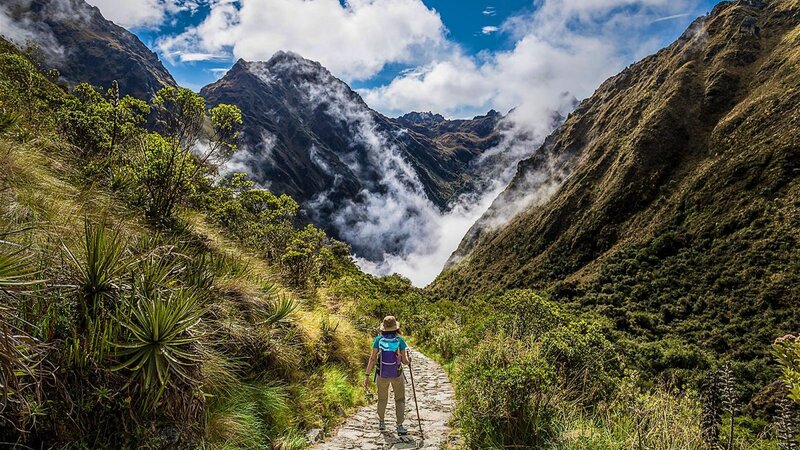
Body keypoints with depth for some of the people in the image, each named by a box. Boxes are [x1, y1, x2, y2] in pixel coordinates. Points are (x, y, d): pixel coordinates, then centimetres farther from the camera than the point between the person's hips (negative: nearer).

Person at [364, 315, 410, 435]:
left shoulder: (378, 339, -15)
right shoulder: (400, 341, -16)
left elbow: (372, 359, -16)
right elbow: (405, 362, -12)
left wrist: (367, 376, -12)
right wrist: (407, 357, 11)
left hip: (382, 375, 1)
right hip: (397, 375, -1)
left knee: (382, 399, 23)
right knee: (400, 400, 15)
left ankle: (381, 422, 37)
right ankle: (400, 426, 5)